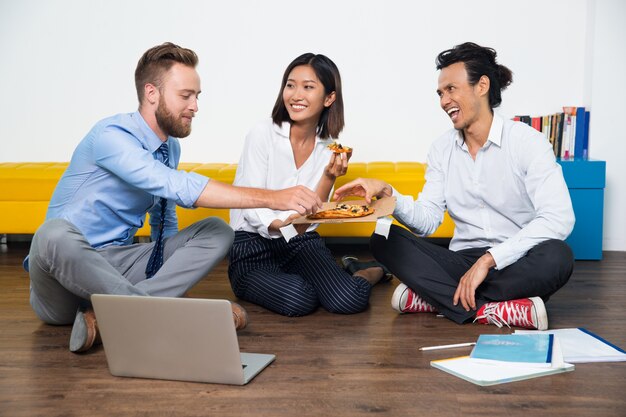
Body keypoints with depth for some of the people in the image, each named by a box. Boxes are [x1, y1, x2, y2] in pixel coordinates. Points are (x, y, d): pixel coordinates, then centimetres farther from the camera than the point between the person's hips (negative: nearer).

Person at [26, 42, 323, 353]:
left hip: (117, 264, 7)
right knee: (55, 234, -40)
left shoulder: (171, 147, 7)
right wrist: (272, 198, -38)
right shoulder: (111, 136, -18)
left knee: (218, 232, -8)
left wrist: (178, 276, 8)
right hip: (66, 268, -7)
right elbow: (177, 187, -34)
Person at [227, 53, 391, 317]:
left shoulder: (329, 146, 2)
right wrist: (279, 225, -33)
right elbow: (251, 207, -12)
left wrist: (329, 177, -19)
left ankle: (370, 272, 13)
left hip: (301, 242, 3)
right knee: (297, 300, -32)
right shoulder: (263, 134, -10)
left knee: (349, 301, -20)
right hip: (253, 244, -3)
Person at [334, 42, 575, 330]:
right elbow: (427, 221, 1)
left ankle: (431, 297, -23)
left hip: (515, 265, -3)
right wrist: (386, 193, -17)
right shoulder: (442, 149, 8)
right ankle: (493, 311, -26)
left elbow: (559, 218, -19)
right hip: (462, 261, 3)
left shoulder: (526, 141, -6)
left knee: (557, 256, -36)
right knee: (383, 240, -17)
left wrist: (489, 259, -25)